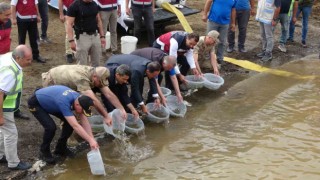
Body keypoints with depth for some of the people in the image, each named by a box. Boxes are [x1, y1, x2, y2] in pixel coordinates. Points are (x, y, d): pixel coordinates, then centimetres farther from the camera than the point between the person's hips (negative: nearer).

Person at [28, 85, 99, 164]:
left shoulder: (79, 99, -18)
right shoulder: (64, 102, -41)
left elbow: (85, 122, -13)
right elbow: (75, 126, -44)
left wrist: (92, 139, -20)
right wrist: (91, 140, -44)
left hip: (49, 101, 8)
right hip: (35, 103, -8)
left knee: (71, 121, -5)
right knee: (51, 127, -25)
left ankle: (61, 148, 14)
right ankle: (44, 152, 1)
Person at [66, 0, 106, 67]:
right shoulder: (74, 6, -12)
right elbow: (69, 24, -14)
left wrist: (102, 36, 10)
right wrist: (71, 40, -22)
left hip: (95, 36, 6)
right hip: (82, 37, -6)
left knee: (96, 63, 12)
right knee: (82, 64, 1)